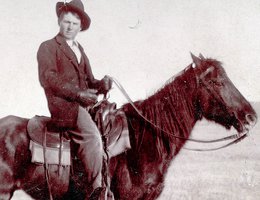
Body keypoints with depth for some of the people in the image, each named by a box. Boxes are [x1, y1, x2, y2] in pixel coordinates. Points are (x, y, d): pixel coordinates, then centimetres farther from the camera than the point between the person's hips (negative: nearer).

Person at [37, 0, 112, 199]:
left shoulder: (80, 51, 26)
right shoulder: (48, 47, 4)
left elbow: (90, 82, 23)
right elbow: (48, 78, -12)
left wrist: (102, 84, -3)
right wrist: (78, 94, -24)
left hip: (84, 104, 8)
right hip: (62, 104, -8)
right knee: (93, 134, -27)